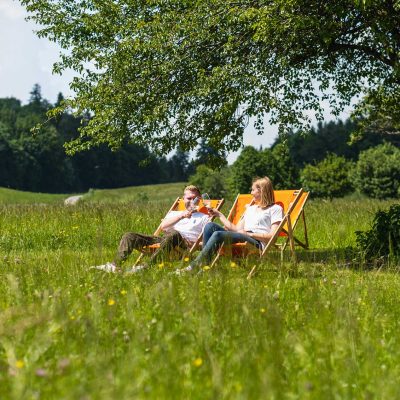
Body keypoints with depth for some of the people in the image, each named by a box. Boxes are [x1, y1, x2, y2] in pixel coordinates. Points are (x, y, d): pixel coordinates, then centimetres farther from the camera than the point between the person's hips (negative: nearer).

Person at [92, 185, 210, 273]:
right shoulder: (173, 213, 32)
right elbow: (163, 226, 9)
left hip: (186, 244, -5)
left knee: (173, 234, -41)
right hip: (163, 239, 5)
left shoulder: (204, 217, 24)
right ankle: (115, 265, -29)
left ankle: (146, 266, -48)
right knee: (129, 236, -9)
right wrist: (181, 215, -4)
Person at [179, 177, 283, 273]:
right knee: (210, 225, -16)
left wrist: (249, 234, -12)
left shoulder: (275, 209, 10)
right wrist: (219, 214, 23)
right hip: (241, 238, 7)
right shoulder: (250, 208, 33)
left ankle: (194, 266, -31)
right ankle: (204, 261, -27)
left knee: (218, 234, -29)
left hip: (257, 243, -7)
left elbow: (272, 236, -3)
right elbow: (236, 229, 24)